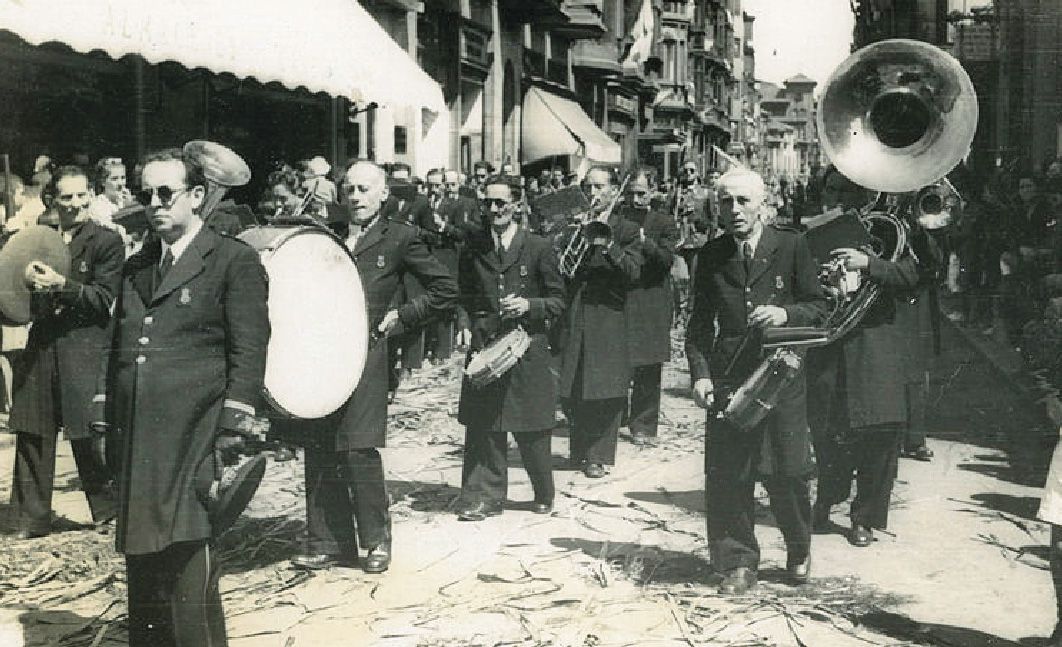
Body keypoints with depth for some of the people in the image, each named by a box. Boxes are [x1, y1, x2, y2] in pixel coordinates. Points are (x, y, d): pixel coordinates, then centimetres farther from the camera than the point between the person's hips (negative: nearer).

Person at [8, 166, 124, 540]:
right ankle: (32, 519, 18)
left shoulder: (107, 242, -2)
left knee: (89, 436, 0)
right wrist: (27, 281, -8)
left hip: (85, 349, -5)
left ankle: (108, 509, 19)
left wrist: (61, 284, -20)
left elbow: (104, 299, -9)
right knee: (32, 437, 7)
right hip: (40, 348, 5)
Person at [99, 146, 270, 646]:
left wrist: (232, 437, -14)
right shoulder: (135, 266, 19)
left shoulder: (234, 260, -2)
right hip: (137, 446, 7)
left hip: (194, 449, -6)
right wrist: (106, 428, 15)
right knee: (141, 569, 12)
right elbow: (117, 351, 21)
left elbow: (248, 356, -8)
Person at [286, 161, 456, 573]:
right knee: (318, 453, 5)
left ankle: (376, 540, 10)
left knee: (359, 450, -8)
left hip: (366, 357, -5)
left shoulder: (400, 237, 2)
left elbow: (445, 290, 4)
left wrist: (401, 317, -1)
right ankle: (329, 544, 15)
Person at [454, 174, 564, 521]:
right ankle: (485, 498, 10)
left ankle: (544, 495, 24)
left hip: (528, 350, -2)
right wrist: (481, 322, 4)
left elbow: (557, 300, 2)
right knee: (482, 427, 0)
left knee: (532, 433, 4)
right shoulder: (472, 248, 9)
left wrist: (529, 305, -15)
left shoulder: (539, 248, -1)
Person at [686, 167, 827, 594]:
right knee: (727, 475, 0)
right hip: (727, 378, 2)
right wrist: (699, 372, -3)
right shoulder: (711, 256, 8)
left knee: (785, 474, 1)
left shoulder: (792, 246, 1)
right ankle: (738, 563, 14)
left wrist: (785, 314, -17)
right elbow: (700, 323, 9)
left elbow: (817, 307, 4)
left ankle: (799, 551, 26)